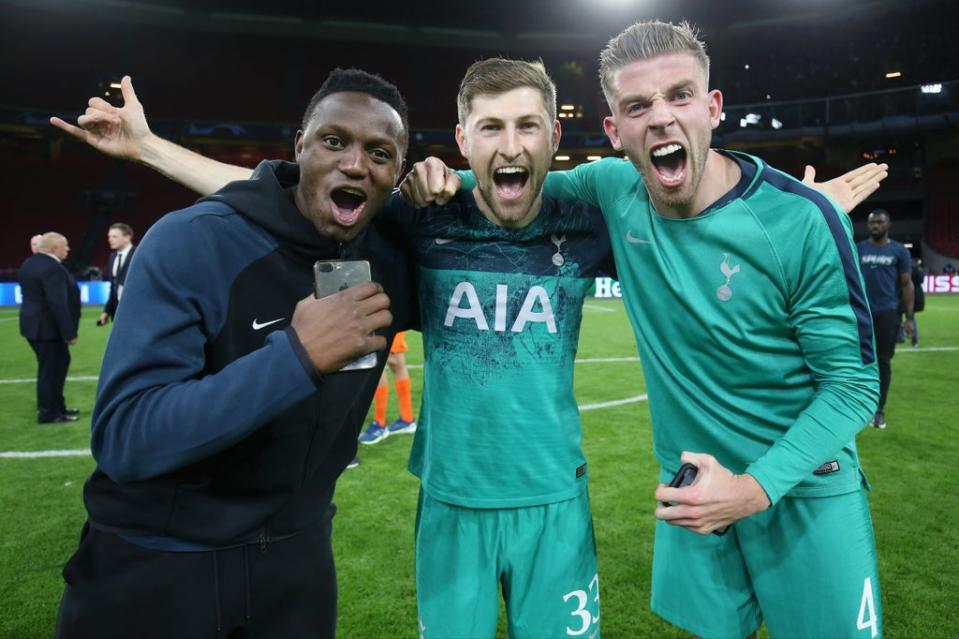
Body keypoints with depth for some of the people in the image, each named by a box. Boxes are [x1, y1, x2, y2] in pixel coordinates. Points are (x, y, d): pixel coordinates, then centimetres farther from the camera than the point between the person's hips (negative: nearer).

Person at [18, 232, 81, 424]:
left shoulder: (30, 263, 12)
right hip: (48, 327, -10)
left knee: (56, 365, 18)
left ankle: (56, 406, 26)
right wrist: (69, 332, -22)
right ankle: (48, 413, 8)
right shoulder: (52, 268, -21)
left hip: (35, 324, 10)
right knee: (51, 369, 0)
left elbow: (33, 295, 17)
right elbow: (58, 304, -25)